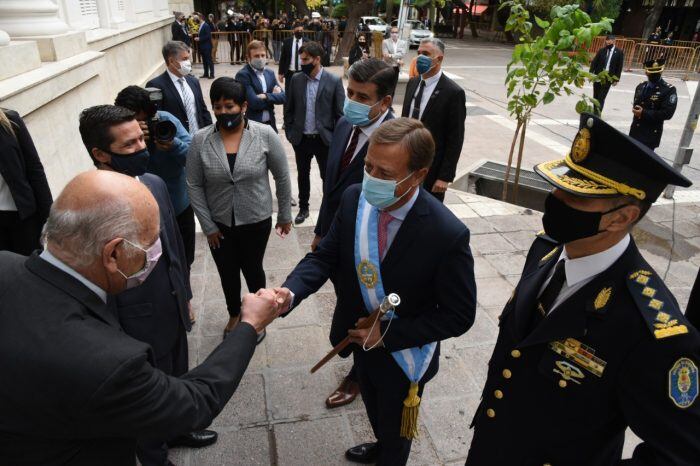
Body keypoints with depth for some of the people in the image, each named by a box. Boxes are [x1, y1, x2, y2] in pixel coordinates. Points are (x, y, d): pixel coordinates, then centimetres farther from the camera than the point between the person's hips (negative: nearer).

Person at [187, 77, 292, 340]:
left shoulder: (265, 135, -14)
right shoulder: (200, 140, -10)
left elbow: (282, 177, -5)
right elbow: (194, 186, -4)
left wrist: (285, 215, 1)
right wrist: (207, 225, -5)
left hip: (256, 222, -2)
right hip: (219, 224, 2)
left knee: (252, 270, 17)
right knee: (227, 273, 19)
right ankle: (234, 314, 48)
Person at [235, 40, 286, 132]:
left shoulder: (270, 73, 9)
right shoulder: (242, 75, -11)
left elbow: (282, 97, 2)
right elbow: (254, 103, -20)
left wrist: (266, 96, -15)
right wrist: (273, 96, -7)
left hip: (270, 124, 6)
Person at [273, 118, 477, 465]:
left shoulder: (448, 235, -32)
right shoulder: (354, 199, -18)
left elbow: (458, 316, -22)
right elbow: (326, 256, -9)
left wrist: (389, 334, -25)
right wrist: (291, 292, -28)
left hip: (404, 355, -5)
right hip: (361, 339, 5)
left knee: (395, 427, 25)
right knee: (374, 408, 35)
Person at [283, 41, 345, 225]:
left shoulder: (334, 81, -9)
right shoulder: (296, 79, 0)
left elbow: (340, 113, -6)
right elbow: (289, 108, 8)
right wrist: (289, 133, 4)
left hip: (324, 139, -3)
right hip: (301, 139, 3)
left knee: (328, 177, 8)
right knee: (303, 175, 16)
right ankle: (303, 208, 33)